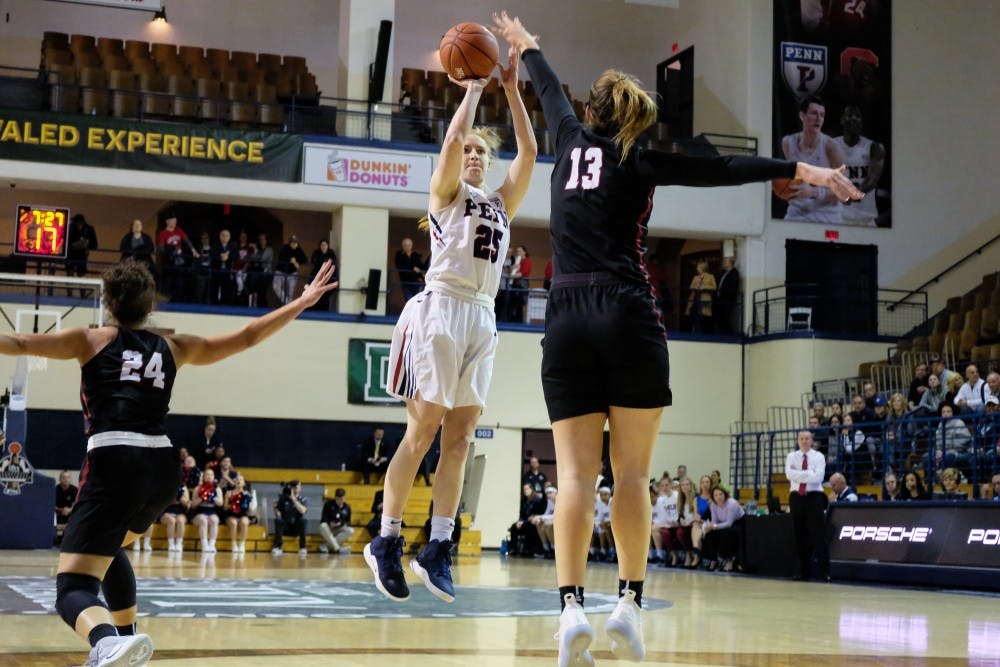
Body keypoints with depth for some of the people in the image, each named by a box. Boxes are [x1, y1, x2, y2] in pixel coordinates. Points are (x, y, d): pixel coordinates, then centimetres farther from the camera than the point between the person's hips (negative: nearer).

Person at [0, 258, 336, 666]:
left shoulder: (92, 340, 11)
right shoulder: (173, 347, 20)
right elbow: (246, 337, 26)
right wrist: (302, 303, 35)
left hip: (115, 466, -5)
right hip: (162, 468, 5)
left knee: (73, 589, -12)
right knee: (107, 548, 35)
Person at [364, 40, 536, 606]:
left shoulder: (502, 201, 21)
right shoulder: (446, 190, 8)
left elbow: (529, 151, 11)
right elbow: (453, 139, -10)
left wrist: (511, 87, 9)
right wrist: (474, 89, 1)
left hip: (483, 317, 6)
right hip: (443, 307, -6)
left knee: (460, 438, 1)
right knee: (422, 431, -7)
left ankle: (438, 549, 3)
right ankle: (387, 541, 1)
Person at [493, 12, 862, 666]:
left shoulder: (571, 140, 15)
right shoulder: (639, 160, 6)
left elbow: (552, 91, 34)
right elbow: (722, 168, -2)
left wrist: (527, 46, 53)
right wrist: (801, 170, -4)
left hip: (566, 322, 3)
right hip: (628, 317, -2)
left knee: (576, 474, -3)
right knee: (632, 472, 3)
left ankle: (572, 606, -15)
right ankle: (630, 601, -1)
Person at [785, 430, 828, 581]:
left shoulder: (818, 457, 2)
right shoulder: (791, 457, 9)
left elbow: (818, 477, -13)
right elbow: (789, 474, -10)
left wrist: (799, 474, -10)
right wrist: (808, 474, -13)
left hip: (814, 496, -3)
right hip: (796, 497, 3)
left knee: (818, 534, -7)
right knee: (800, 536, 5)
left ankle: (824, 571, -4)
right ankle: (804, 572, 12)